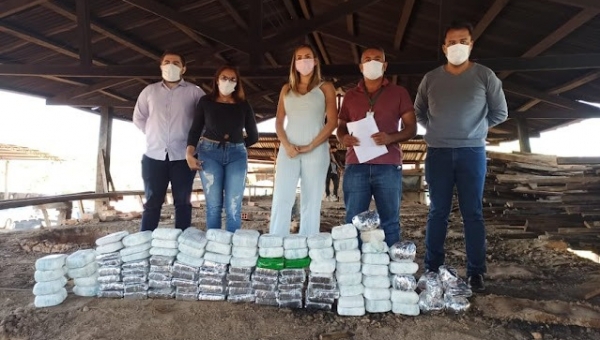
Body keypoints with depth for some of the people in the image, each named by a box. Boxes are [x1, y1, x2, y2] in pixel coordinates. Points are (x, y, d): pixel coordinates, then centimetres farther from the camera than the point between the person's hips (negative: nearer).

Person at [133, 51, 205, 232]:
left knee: (183, 203, 6)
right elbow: (138, 118, 18)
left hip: (182, 156, -2)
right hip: (154, 155, 2)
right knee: (152, 202, 7)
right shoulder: (150, 90, 11)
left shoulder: (194, 92, 2)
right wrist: (153, 134, 8)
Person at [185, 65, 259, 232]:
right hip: (209, 153, -1)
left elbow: (253, 136, 13)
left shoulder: (243, 106, 7)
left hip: (237, 155, 1)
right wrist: (189, 153, -10)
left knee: (233, 207, -3)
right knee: (213, 205, 0)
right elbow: (195, 130, 3)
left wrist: (235, 146, 9)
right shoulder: (206, 101, 6)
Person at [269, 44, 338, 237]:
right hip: (288, 150, 2)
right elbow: (279, 121, 12)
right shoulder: (287, 89, 17)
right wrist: (286, 145, -7)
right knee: (281, 199, -6)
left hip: (316, 150, -2)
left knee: (311, 202, 0)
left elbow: (332, 122, -1)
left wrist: (310, 146, -10)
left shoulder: (325, 88, 9)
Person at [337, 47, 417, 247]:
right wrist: (343, 138, -5)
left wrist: (391, 138, -14)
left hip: (388, 166, -1)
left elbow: (412, 128, 6)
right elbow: (340, 127, 19)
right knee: (353, 221, 2)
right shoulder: (350, 96, 17)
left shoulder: (399, 93, 10)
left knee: (390, 221, 2)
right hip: (356, 166, 2)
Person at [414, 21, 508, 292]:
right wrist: (437, 129, 9)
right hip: (438, 153, 1)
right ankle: (432, 269, 13)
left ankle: (475, 272, 10)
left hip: (472, 152, -1)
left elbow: (500, 113, 11)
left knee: (473, 213, 2)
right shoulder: (431, 79, 7)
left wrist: (475, 128, 8)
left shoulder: (485, 76, 3)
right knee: (438, 213, 5)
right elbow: (419, 113, 19)